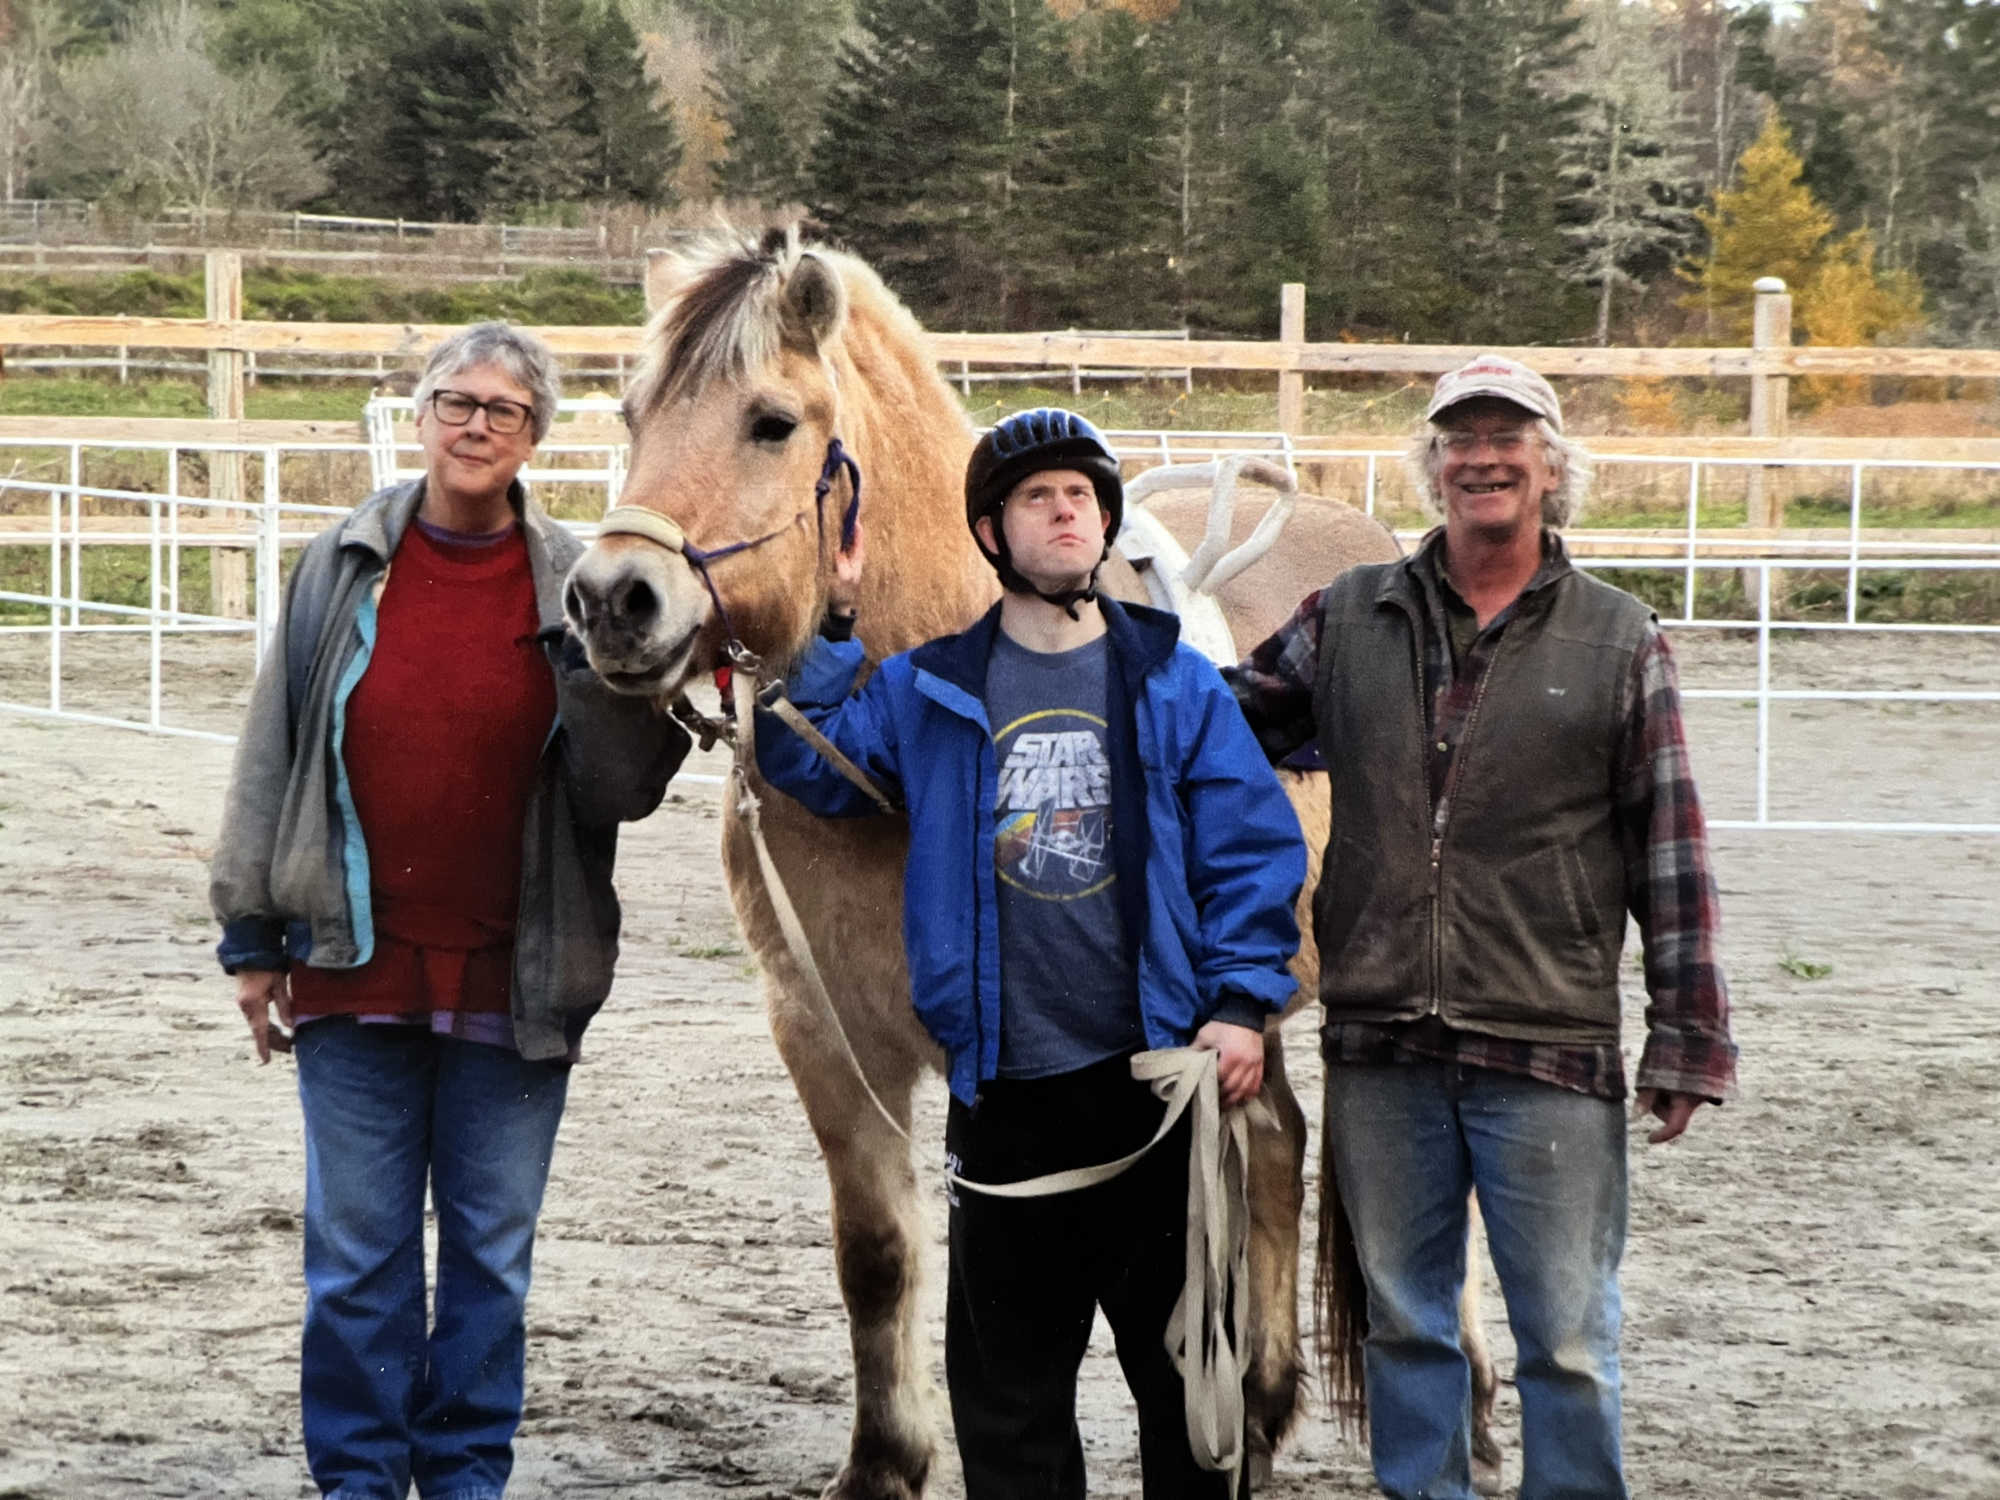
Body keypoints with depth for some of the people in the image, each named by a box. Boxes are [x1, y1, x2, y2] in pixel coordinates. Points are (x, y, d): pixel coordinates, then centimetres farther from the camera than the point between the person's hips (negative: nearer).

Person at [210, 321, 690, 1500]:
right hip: (356, 963, 0)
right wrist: (251, 935, 6)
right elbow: (275, 755, 6)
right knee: (358, 1250, 7)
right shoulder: (344, 567, 1)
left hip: (513, 980, 0)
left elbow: (619, 792, -4)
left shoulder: (573, 585, -1)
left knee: (495, 1249, 10)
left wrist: (607, 679, -21)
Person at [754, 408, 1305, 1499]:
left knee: (1181, 1359, 7)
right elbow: (805, 764, 4)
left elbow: (1253, 849, 0)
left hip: (1157, 1071, -1)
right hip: (1002, 1083, 1)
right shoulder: (928, 694, 6)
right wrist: (824, 629, -4)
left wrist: (1242, 1004, -10)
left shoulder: (1177, 684, 2)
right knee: (1007, 1369, 9)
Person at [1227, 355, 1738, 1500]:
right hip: (1380, 1049, 3)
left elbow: (1673, 858, 0)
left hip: (1550, 1058, -2)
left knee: (1568, 1341, 3)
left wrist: (1687, 1043, -4)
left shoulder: (1621, 642, 2)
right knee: (1404, 1322, 13)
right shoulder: (1349, 619, 7)